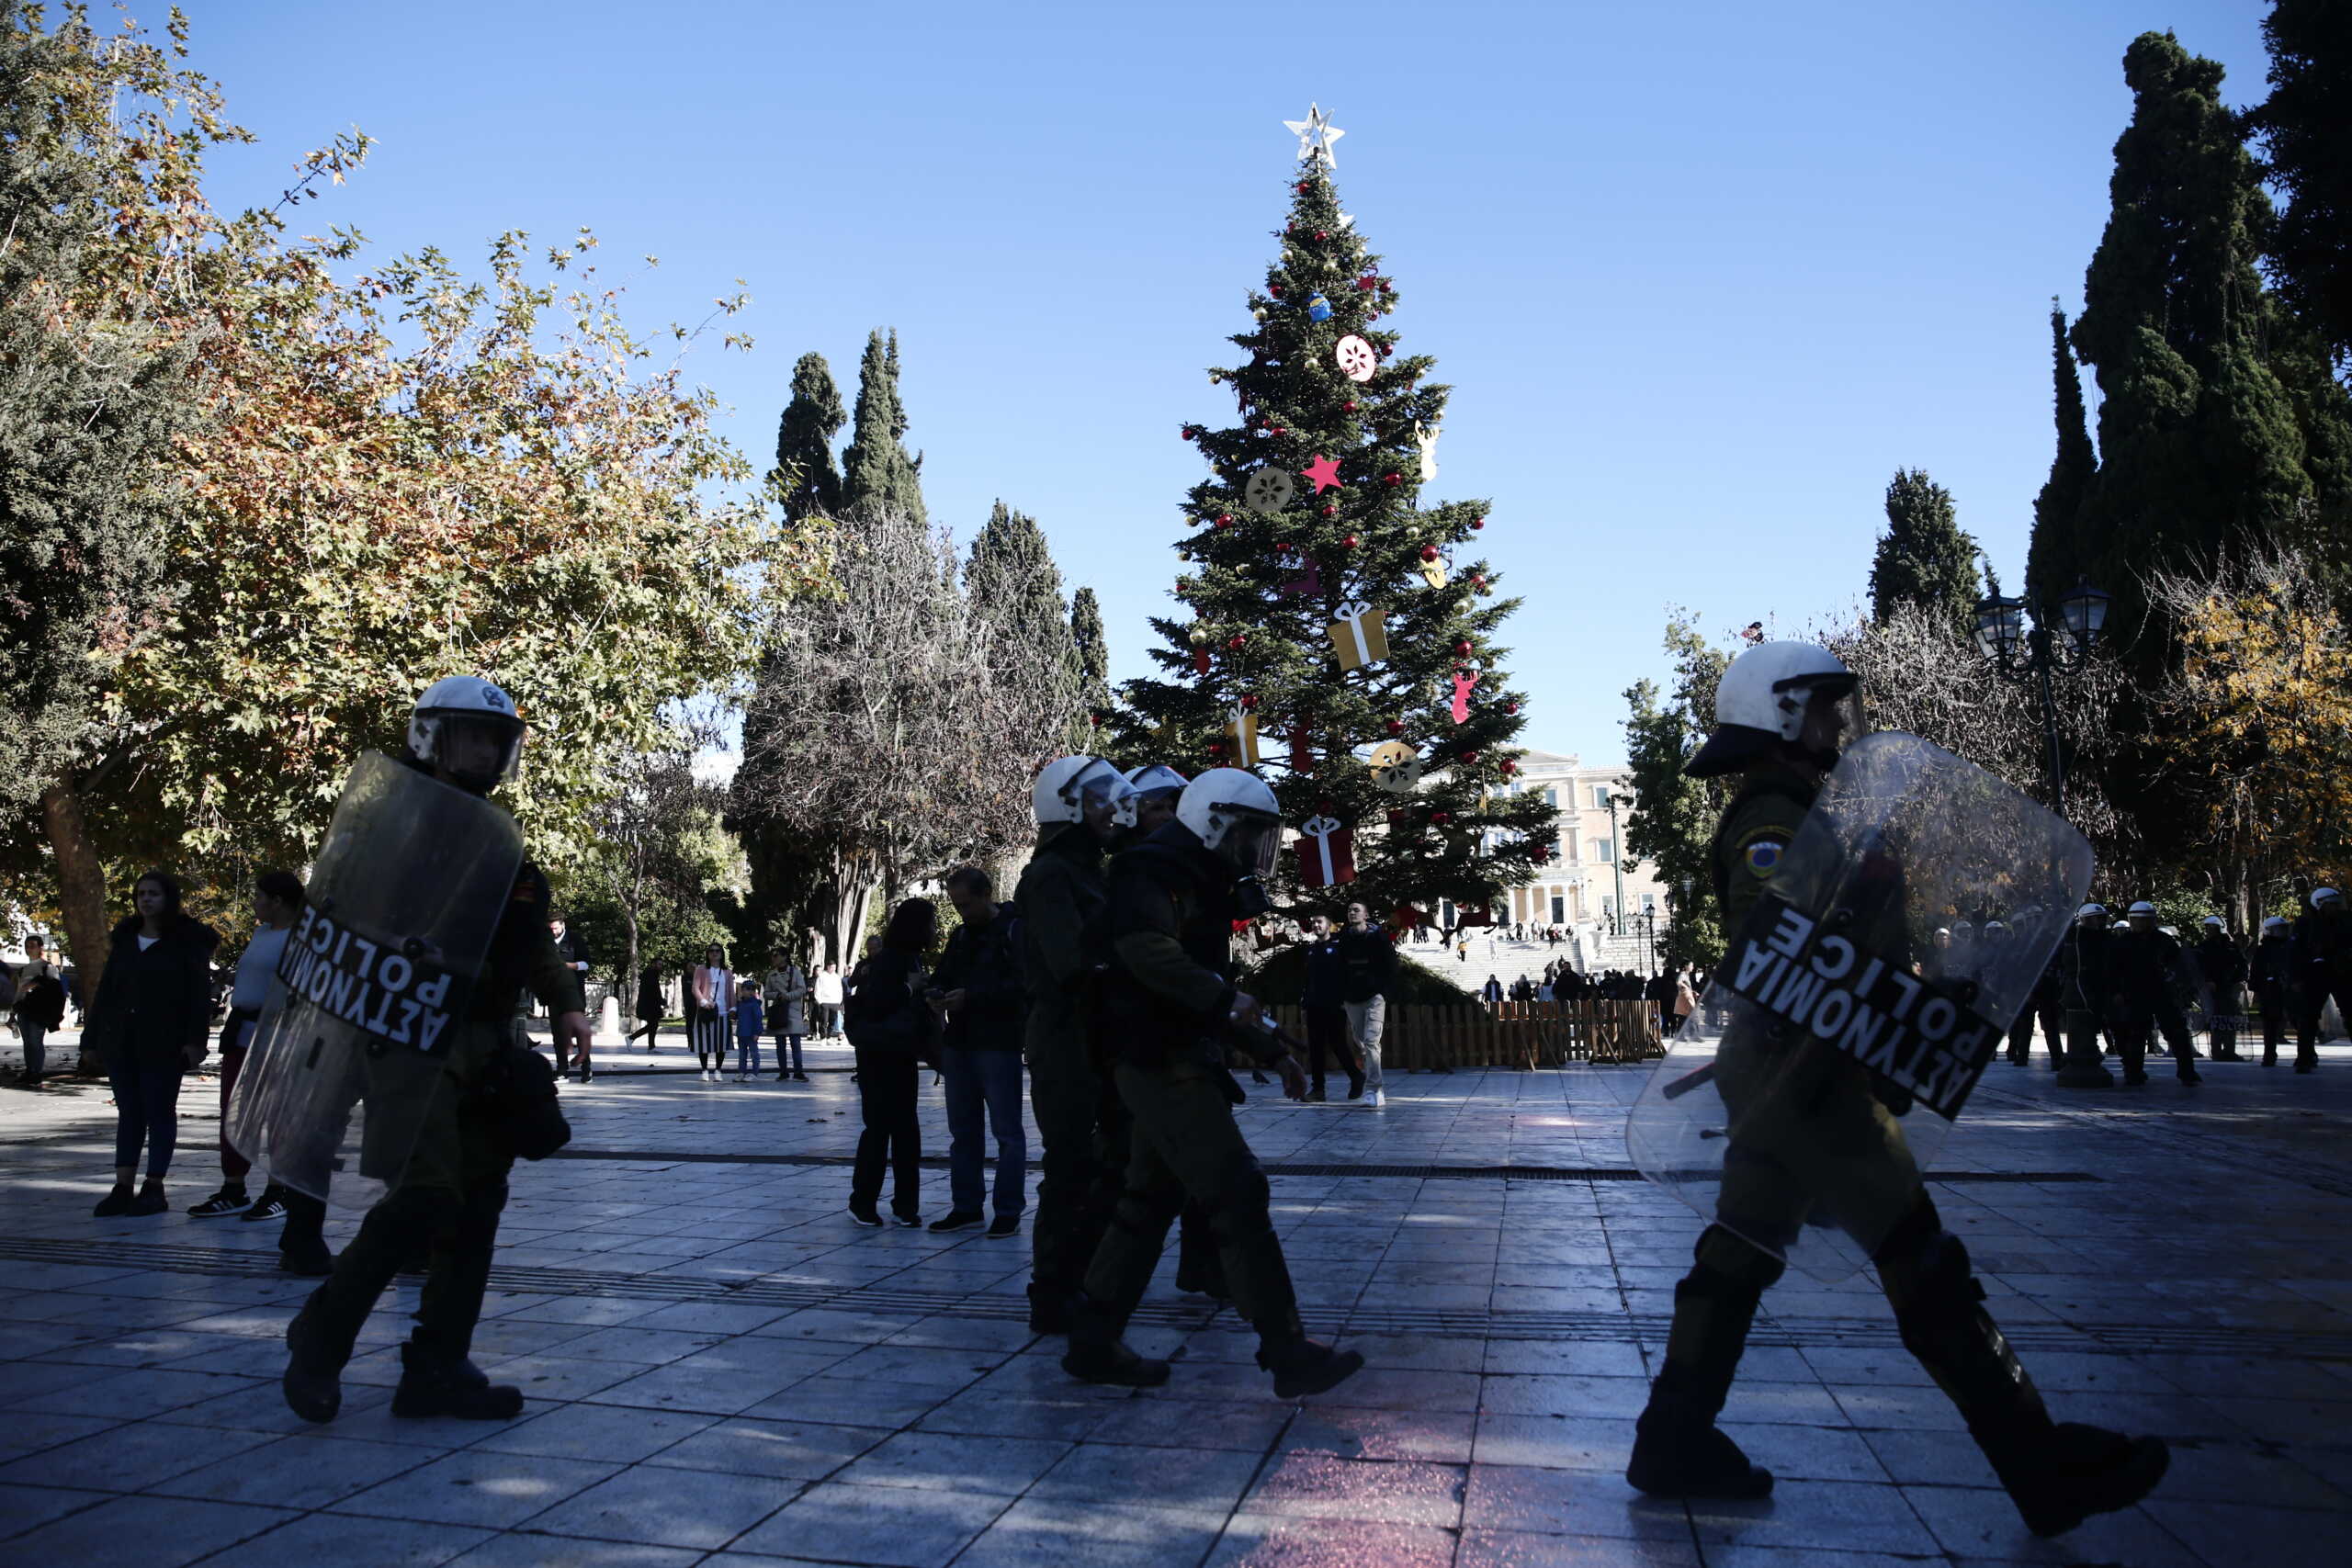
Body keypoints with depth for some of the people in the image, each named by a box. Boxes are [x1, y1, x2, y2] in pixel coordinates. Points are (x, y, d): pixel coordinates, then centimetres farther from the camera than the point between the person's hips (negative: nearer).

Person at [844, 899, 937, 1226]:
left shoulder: (912, 958, 12)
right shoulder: (888, 959, -14)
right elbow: (873, 1005, -21)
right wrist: (909, 988, -21)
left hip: (902, 1054, 8)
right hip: (878, 1055, -8)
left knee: (906, 1129, 6)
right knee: (879, 1127, -3)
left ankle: (905, 1204, 10)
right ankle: (862, 1202, 7)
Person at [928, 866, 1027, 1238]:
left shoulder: (1013, 932, -9)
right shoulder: (961, 936, 16)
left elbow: (1021, 985, -19)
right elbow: (942, 977, 23)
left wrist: (971, 997, -21)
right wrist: (936, 993, 0)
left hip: (999, 1046, -8)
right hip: (959, 1046, 8)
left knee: (1007, 1131, -2)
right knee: (962, 1130, 12)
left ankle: (1008, 1212, 3)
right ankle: (966, 1207, 20)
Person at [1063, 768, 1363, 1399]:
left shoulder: (1202, 885, 22)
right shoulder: (1155, 871, -11)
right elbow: (1145, 947, -31)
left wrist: (1271, 1052, 23)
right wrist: (1223, 998, -23)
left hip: (1172, 1067, 11)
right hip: (1162, 1064, -11)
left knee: (1149, 1201, 13)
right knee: (1239, 1198, -10)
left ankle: (1093, 1342, 19)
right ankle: (1288, 1354, -6)